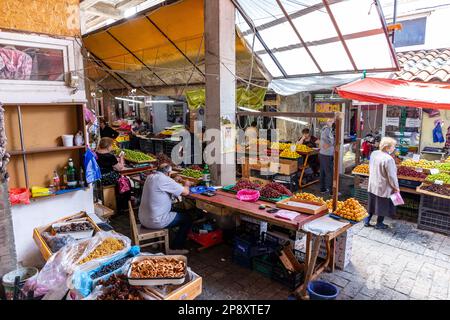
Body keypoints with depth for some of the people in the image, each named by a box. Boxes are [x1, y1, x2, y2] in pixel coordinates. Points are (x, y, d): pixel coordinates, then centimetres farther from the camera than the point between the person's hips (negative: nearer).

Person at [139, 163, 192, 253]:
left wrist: (174, 182, 16)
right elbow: (185, 192, -14)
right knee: (187, 219, 7)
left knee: (172, 210, 32)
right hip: (155, 222, -9)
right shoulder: (165, 179, -19)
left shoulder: (150, 177, 6)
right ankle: (176, 248, 14)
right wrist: (186, 185, 7)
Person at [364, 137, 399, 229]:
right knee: (383, 206, 12)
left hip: (372, 185, 7)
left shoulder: (374, 153, -3)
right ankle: (379, 224, 27)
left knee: (373, 204, 21)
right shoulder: (388, 159, -26)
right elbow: (391, 176, -21)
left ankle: (367, 221, 28)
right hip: (383, 187, -7)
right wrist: (396, 187, -6)